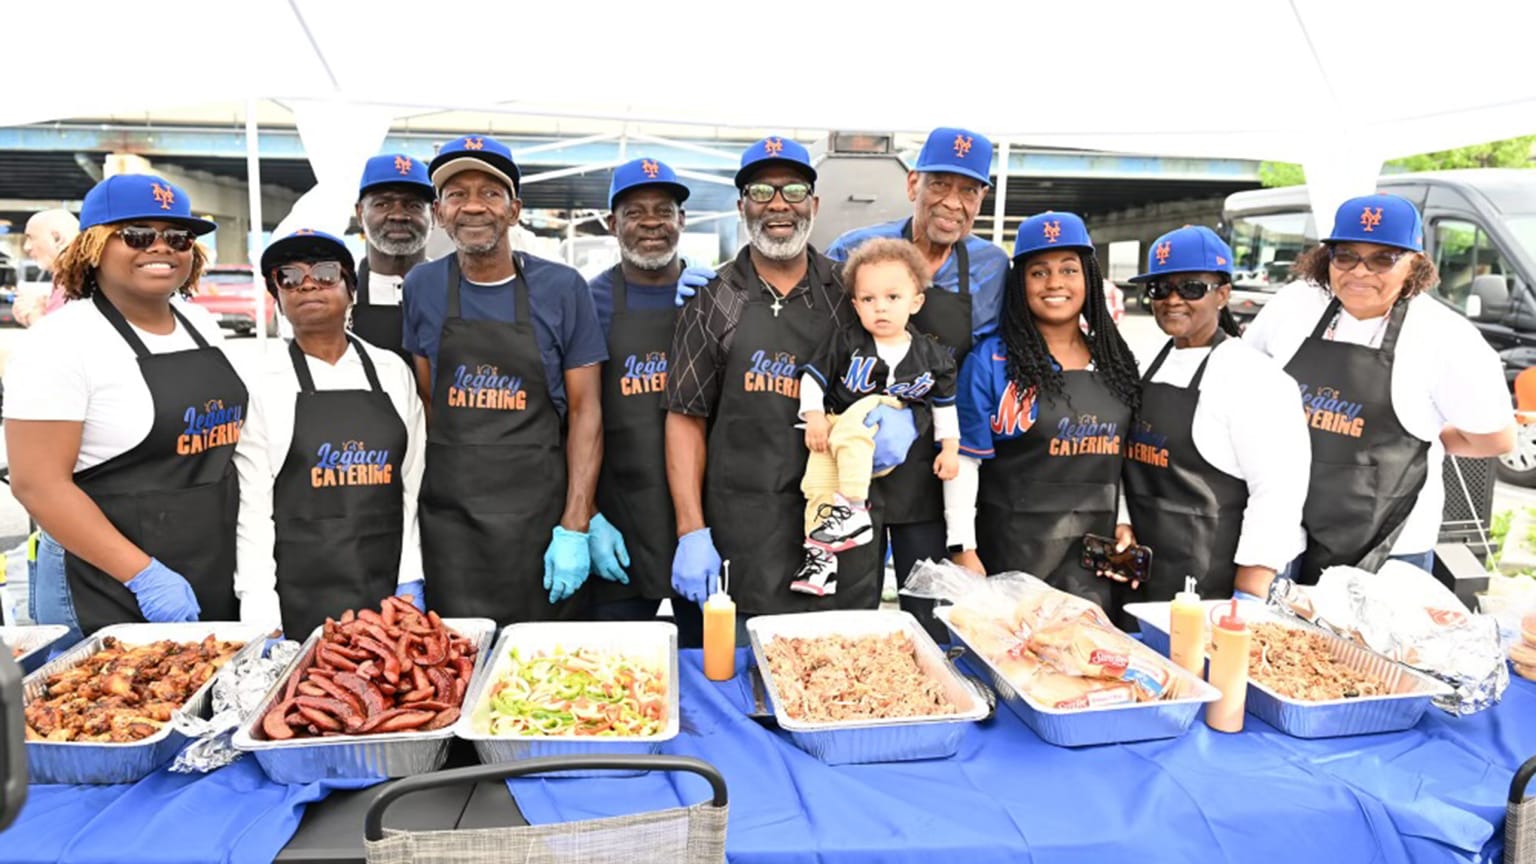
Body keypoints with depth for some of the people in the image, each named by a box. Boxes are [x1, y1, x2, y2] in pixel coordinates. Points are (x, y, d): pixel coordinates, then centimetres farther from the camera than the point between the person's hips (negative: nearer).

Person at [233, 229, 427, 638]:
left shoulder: (393, 372, 6)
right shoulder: (262, 383, -1)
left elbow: (413, 482, 6)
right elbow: (251, 507, -2)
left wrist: (411, 581, 1)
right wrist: (261, 616, -7)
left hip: (387, 591, 2)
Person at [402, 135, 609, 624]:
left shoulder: (562, 288, -3)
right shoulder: (421, 287, 4)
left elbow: (585, 410, -3)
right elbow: (426, 403, 7)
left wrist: (575, 527, -9)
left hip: (540, 519, -1)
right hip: (448, 518, 2)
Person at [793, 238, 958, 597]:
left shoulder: (932, 356, 4)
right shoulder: (846, 342, -1)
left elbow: (944, 404, 15)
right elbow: (813, 377, 4)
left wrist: (950, 448, 11)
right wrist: (813, 415, -9)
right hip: (837, 428, 2)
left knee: (860, 414, -32)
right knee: (819, 473, -24)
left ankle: (851, 508, -31)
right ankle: (820, 553, -18)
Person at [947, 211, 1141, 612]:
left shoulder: (1114, 362, 9)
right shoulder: (991, 360, -6)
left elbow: (1120, 458, 17)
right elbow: (964, 459, -8)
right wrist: (963, 550, -12)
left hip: (1095, 550, 4)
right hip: (1010, 549, -4)